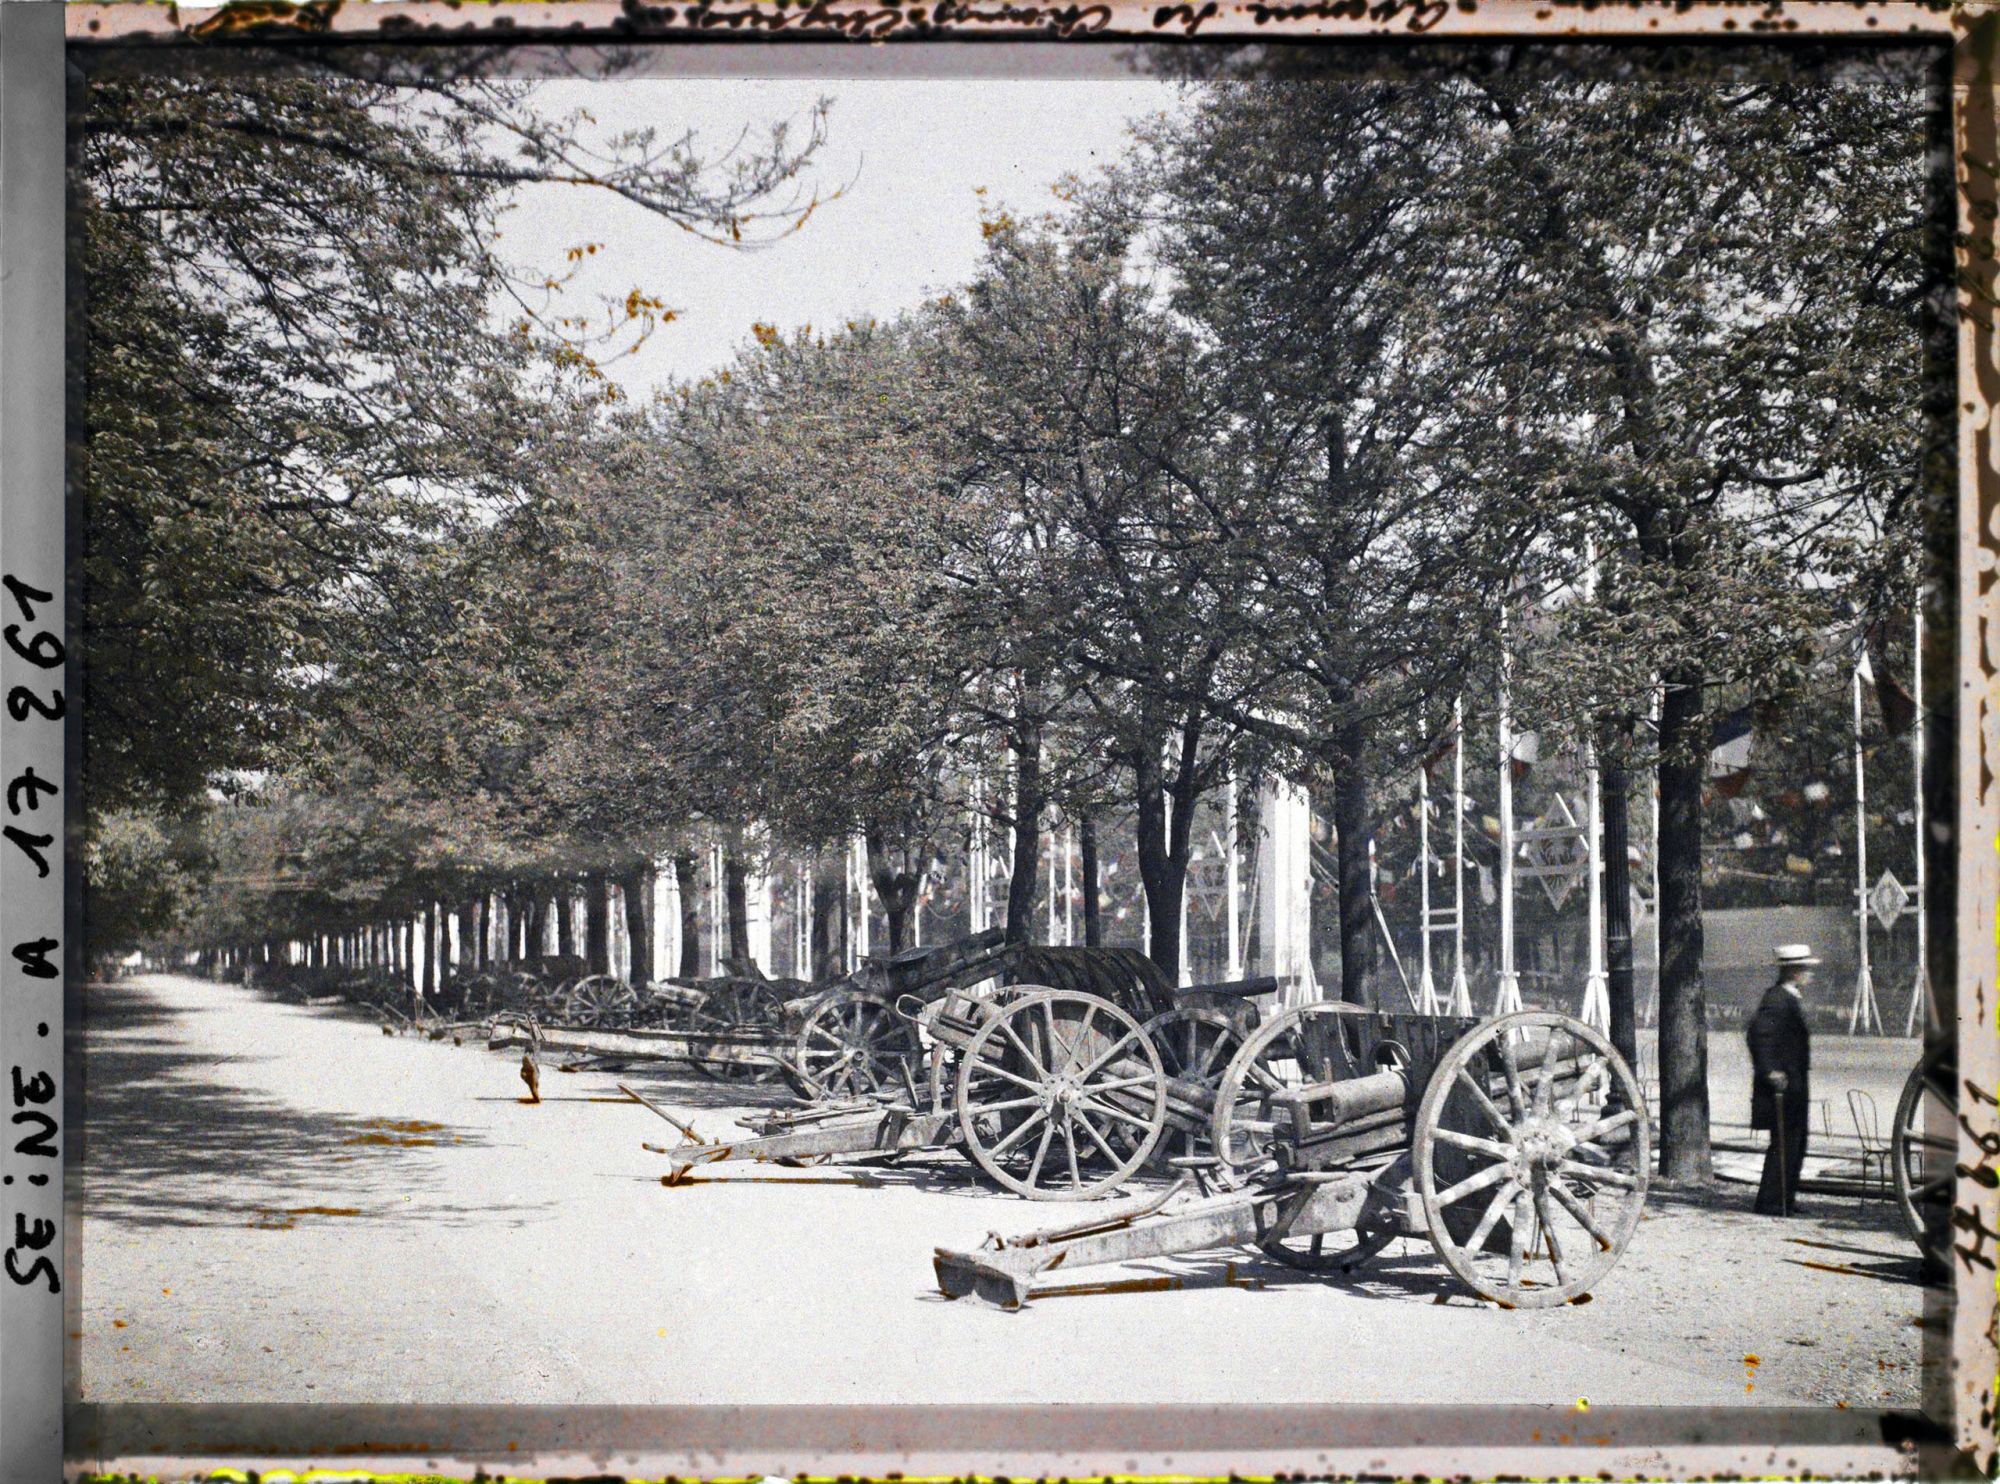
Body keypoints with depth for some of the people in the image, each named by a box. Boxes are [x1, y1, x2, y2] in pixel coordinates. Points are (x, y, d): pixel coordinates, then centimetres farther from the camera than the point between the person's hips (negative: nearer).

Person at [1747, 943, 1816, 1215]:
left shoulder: (1788, 998, 16)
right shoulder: (1777, 999, -17)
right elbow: (1760, 1031, -28)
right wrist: (1770, 1071, -29)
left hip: (1792, 1087, 11)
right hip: (1783, 1086, -11)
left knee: (1794, 1145, 15)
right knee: (1784, 1145, -8)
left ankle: (1785, 1201, 22)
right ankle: (1771, 1203, -4)